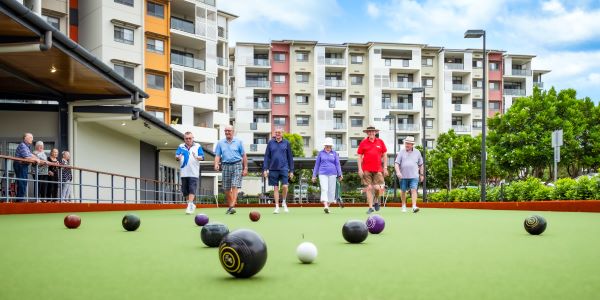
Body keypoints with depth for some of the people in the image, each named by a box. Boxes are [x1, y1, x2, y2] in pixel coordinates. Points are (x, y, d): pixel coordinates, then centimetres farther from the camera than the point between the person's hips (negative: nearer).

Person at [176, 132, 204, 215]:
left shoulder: (198, 146, 7)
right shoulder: (181, 147, 13)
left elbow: (202, 157, 1)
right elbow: (176, 156, 5)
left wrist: (197, 157, -22)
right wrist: (178, 157, -20)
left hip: (193, 173, -3)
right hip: (184, 173, 3)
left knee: (192, 190, -12)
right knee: (185, 191, 6)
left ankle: (190, 206, -13)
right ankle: (192, 205, 22)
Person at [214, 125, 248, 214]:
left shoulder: (238, 142, 6)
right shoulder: (220, 143, 12)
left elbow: (244, 156, 5)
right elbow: (217, 155, 8)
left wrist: (245, 168, 0)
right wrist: (216, 164, -12)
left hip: (237, 165, -3)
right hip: (226, 166, 3)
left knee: (235, 186, -14)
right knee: (226, 188, 5)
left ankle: (232, 206, -21)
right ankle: (230, 206, 19)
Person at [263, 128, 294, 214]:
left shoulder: (286, 143, 5)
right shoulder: (270, 143, 6)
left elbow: (290, 157, 8)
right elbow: (267, 156, 7)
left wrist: (291, 170, 4)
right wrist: (265, 169, -1)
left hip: (284, 168, -1)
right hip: (273, 169, 1)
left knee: (285, 186, -11)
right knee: (276, 188, 4)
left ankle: (284, 202, 14)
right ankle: (277, 207, 12)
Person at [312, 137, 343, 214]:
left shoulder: (334, 153, 8)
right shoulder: (321, 153, 8)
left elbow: (337, 164, 9)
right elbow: (317, 164, 13)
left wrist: (340, 174, 1)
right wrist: (314, 175, 12)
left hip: (332, 174, 1)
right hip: (323, 174, -1)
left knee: (331, 190, 2)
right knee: (324, 189, -15)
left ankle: (328, 205, 14)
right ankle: (325, 206, -26)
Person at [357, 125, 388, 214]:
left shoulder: (380, 142, 8)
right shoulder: (363, 143, 5)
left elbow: (384, 155, 13)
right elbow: (359, 156, 5)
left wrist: (385, 168, 7)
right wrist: (360, 169, -2)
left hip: (378, 169, 0)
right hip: (366, 170, 0)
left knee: (378, 188, -7)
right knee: (368, 188, 0)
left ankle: (377, 201, 22)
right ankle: (371, 207, 9)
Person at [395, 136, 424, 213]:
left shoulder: (417, 152, 9)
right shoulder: (401, 152, 4)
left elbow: (421, 164, 17)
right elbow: (396, 163, -2)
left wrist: (421, 174, 15)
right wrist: (398, 172, -17)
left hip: (414, 176, 0)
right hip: (403, 176, 0)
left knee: (414, 190, -13)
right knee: (403, 191, 9)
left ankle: (414, 206, -21)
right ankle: (404, 206, 24)